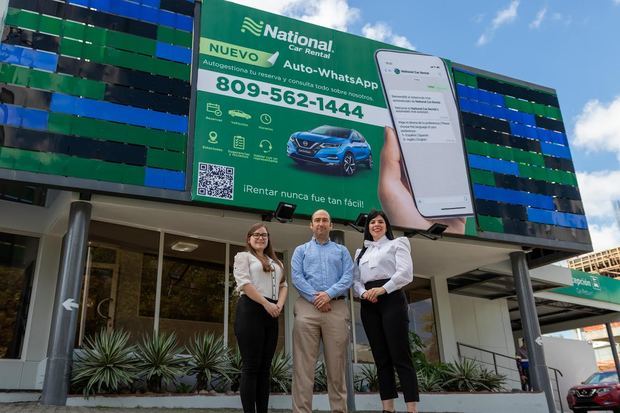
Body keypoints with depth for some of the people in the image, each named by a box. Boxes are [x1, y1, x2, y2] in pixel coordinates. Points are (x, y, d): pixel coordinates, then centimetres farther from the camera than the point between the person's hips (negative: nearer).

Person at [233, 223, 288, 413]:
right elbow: (244, 283, -7)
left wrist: (279, 305, -5)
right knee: (251, 366, -8)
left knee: (265, 367, 5)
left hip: (271, 314, 6)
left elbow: (283, 285, 15)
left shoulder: (276, 262, 25)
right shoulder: (243, 256, 7)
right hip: (250, 310, -6)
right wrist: (266, 303, -14)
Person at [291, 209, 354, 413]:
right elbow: (296, 277, 3)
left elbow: (348, 277, 4)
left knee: (336, 364, 1)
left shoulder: (342, 251, 20)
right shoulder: (301, 250, 18)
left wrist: (329, 293, -12)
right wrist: (315, 297, -11)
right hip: (307, 307, 0)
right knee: (304, 363, -5)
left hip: (337, 308, 1)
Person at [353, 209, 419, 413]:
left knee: (400, 355, -10)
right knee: (381, 357, 2)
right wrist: (363, 293, -9)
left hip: (392, 299, -4)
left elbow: (405, 272, -5)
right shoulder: (361, 252, 24)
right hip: (369, 305, 5)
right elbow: (355, 280, 13)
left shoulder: (396, 244, 11)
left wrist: (383, 289, -16)